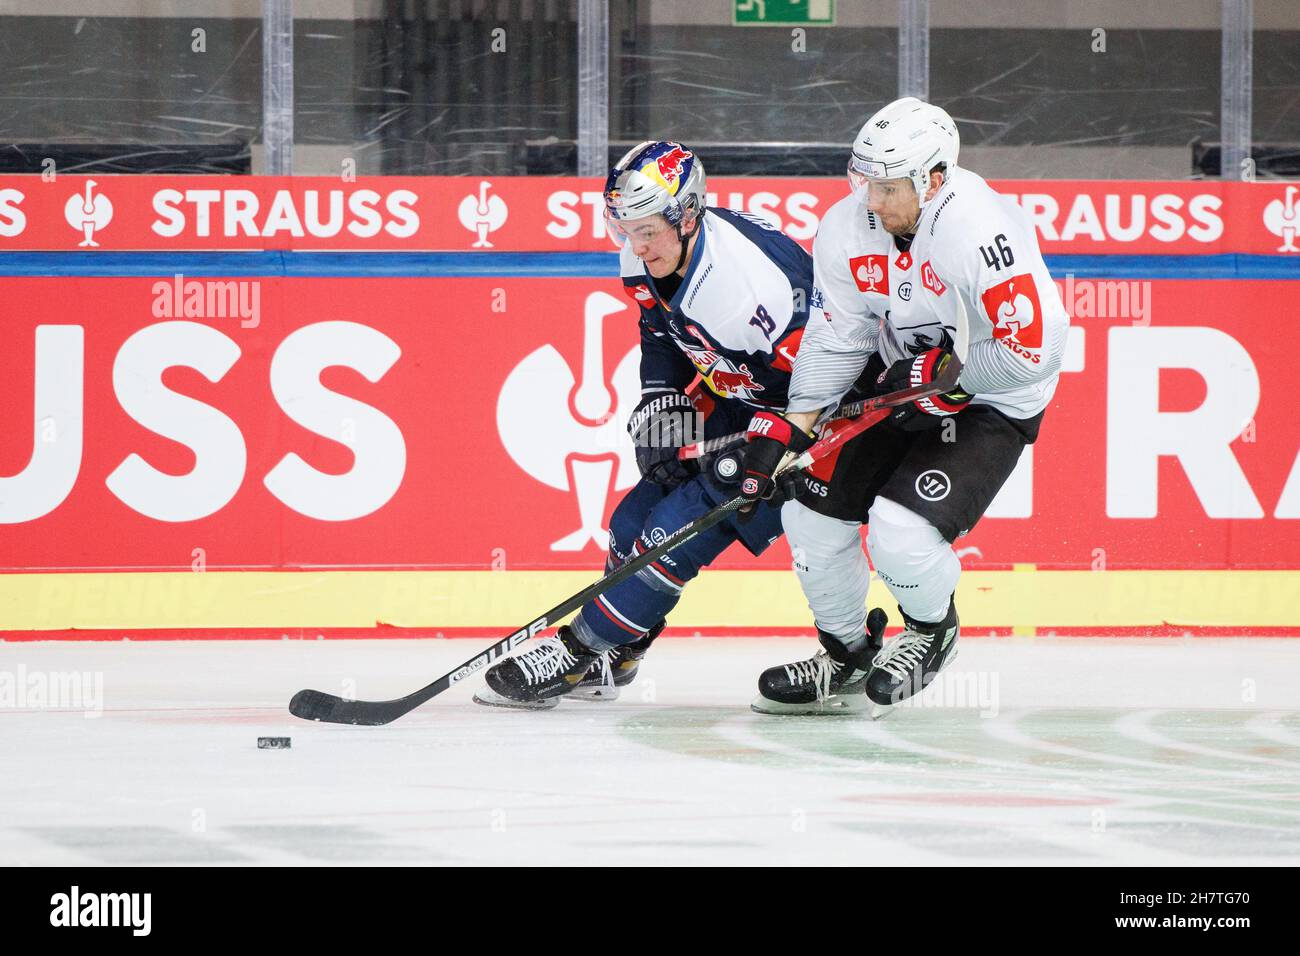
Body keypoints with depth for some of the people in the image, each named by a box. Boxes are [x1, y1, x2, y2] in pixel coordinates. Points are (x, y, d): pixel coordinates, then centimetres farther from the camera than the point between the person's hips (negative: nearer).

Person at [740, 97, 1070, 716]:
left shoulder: (983, 232, -31)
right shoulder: (847, 227, -10)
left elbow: (1035, 349, -30)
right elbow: (834, 340, -2)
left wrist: (941, 374, -23)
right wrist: (788, 428, -11)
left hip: (989, 405, -7)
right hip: (894, 384, 7)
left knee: (900, 533, -22)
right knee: (811, 510, 0)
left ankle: (932, 630, 12)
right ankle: (846, 656, 23)